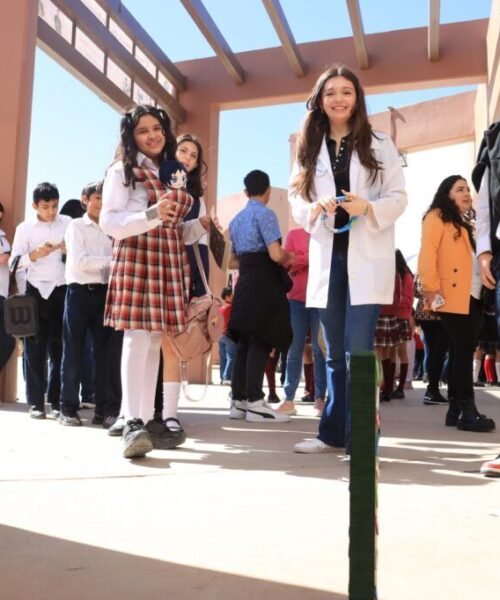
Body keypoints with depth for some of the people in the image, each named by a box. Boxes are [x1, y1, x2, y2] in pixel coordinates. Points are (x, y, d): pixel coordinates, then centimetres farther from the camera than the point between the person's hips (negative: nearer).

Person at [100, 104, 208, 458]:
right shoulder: (122, 171, 3)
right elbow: (109, 222, -8)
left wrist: (201, 225, 4)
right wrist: (152, 215, -21)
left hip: (170, 262, 6)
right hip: (136, 258, -6)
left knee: (158, 341, 1)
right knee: (138, 338, -17)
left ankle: (146, 421, 4)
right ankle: (133, 423, -18)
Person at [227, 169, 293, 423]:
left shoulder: (236, 220, 20)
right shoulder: (265, 213, -5)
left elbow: (233, 261, 20)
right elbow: (275, 255, -15)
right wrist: (287, 258, 5)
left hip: (245, 282, 8)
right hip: (264, 283, -8)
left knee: (245, 343, 9)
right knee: (260, 342, -8)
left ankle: (238, 402, 11)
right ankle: (255, 404, -9)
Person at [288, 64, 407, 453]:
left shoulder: (379, 145, 7)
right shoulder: (309, 150, 15)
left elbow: (398, 197, 1)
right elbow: (296, 200, 9)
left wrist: (368, 208, -19)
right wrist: (316, 209, -13)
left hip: (367, 259, -3)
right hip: (327, 258, 4)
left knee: (358, 350, -10)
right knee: (335, 352, 9)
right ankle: (333, 433, 19)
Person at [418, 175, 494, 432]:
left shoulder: (464, 225, 27)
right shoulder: (437, 217, 2)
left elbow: (473, 260, 21)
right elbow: (427, 254, -11)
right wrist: (432, 289, -19)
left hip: (472, 297, 8)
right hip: (453, 297, -8)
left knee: (461, 353, 7)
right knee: (462, 352, -10)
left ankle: (456, 409, 11)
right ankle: (467, 411, -9)